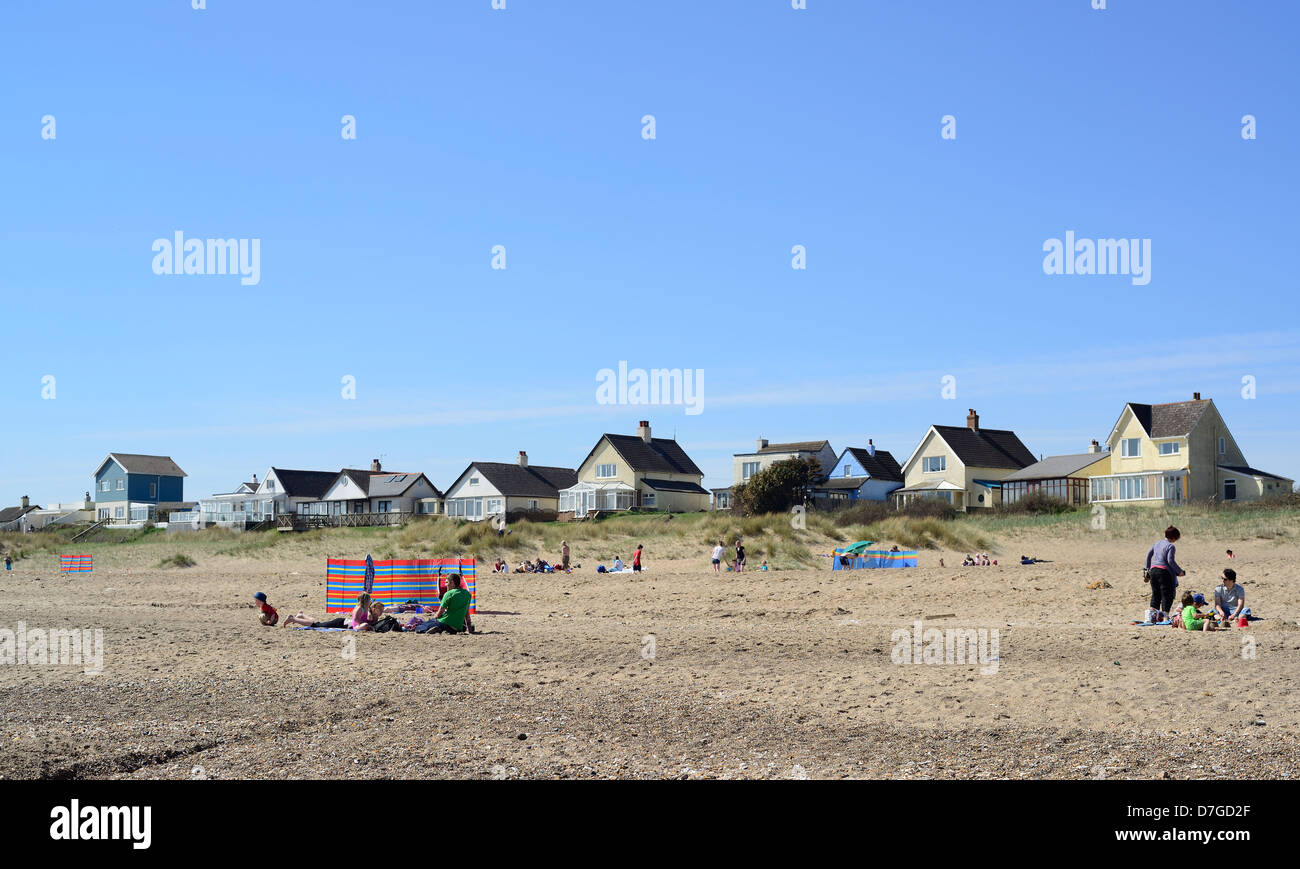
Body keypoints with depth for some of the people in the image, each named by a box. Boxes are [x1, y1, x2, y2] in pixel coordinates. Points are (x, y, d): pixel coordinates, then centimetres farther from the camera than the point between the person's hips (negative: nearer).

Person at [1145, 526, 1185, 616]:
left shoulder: (1157, 543, 14)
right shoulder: (1170, 546, -7)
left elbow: (1149, 554, 15)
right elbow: (1170, 561, -14)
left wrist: (1148, 569, 22)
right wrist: (1180, 571, -4)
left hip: (1153, 569, 7)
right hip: (1164, 571, -7)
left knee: (1155, 594, 15)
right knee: (1167, 595, 0)